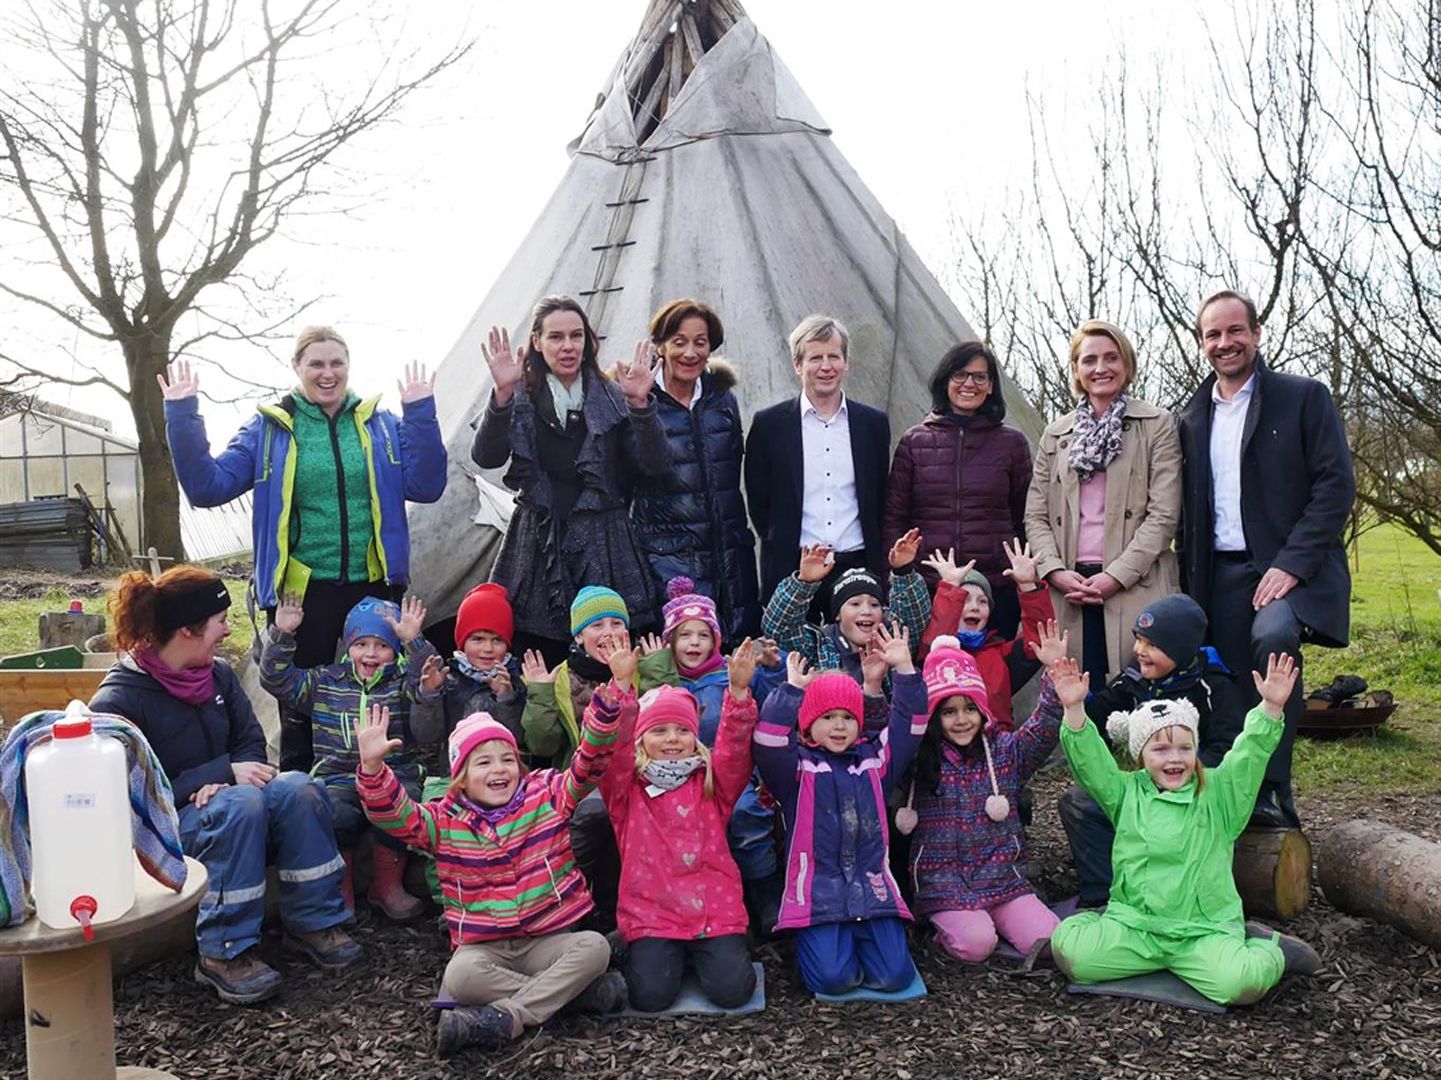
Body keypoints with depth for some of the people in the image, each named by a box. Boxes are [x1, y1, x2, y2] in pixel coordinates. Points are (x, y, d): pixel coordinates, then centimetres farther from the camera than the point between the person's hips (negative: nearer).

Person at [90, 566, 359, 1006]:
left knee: (298, 787, -23)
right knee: (240, 804, -35)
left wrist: (223, 781, -15)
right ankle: (224, 954, -27)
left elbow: (251, 743, 8)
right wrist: (223, 772, -23)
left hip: (223, 810, 6)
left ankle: (313, 923, -14)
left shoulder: (218, 675, 5)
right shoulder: (118, 701, -15)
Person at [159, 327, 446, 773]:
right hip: (302, 591, -1)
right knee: (301, 709, 10)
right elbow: (208, 487, -3)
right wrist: (182, 415, -11)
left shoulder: (381, 424, 6)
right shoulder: (268, 428, 4)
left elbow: (425, 487, -5)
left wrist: (421, 414, -11)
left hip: (374, 586, 1)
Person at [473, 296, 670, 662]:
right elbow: (486, 457, -9)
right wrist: (502, 395, -22)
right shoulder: (520, 399, 7)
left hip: (604, 551, 1)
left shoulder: (613, 399, 8)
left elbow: (656, 466, -2)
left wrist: (640, 404, -16)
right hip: (537, 549, 0)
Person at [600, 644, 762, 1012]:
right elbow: (613, 749, -14)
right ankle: (645, 953, 13)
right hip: (651, 913, -1)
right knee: (651, 994, -20)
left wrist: (738, 690, -26)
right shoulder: (626, 790, 4)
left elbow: (735, 746, -8)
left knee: (732, 989, -18)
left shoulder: (712, 783, 9)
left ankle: (702, 952, 15)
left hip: (715, 909, 1)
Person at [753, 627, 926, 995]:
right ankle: (816, 941, 15)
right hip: (818, 891, -3)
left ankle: (856, 938, 20)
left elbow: (908, 726, 8)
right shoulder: (797, 767, 2)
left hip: (872, 886, 4)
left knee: (893, 975, -11)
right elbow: (769, 741, -17)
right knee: (832, 977, -19)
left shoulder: (874, 761, 14)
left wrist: (904, 669, 0)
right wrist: (792, 688, -17)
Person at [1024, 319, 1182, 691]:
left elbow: (1164, 514, -2)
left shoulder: (1157, 425, 6)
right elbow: (1035, 514, 13)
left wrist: (1116, 576, -11)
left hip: (1134, 588, -3)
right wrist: (1055, 571, -4)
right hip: (1068, 591, 3)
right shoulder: (1056, 435, 18)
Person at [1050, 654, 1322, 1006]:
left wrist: (1271, 708, -27)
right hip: (1134, 923, 1)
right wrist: (1074, 709, -23)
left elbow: (1251, 754, -8)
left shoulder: (1217, 792, 5)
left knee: (1242, 982, -29)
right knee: (1069, 948, -23)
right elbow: (1088, 759, -6)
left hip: (1204, 931, 0)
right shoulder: (1127, 793, 6)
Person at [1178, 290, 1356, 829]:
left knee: (1272, 634, -31)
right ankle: (1241, 800, 12)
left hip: (1287, 567, -4)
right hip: (1220, 575, 5)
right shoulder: (1192, 418, 15)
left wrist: (1291, 564, -16)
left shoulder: (1304, 397, 2)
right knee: (1235, 689, 0)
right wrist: (1190, 588, 9)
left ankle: (1273, 791, -22)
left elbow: (1336, 485, -7)